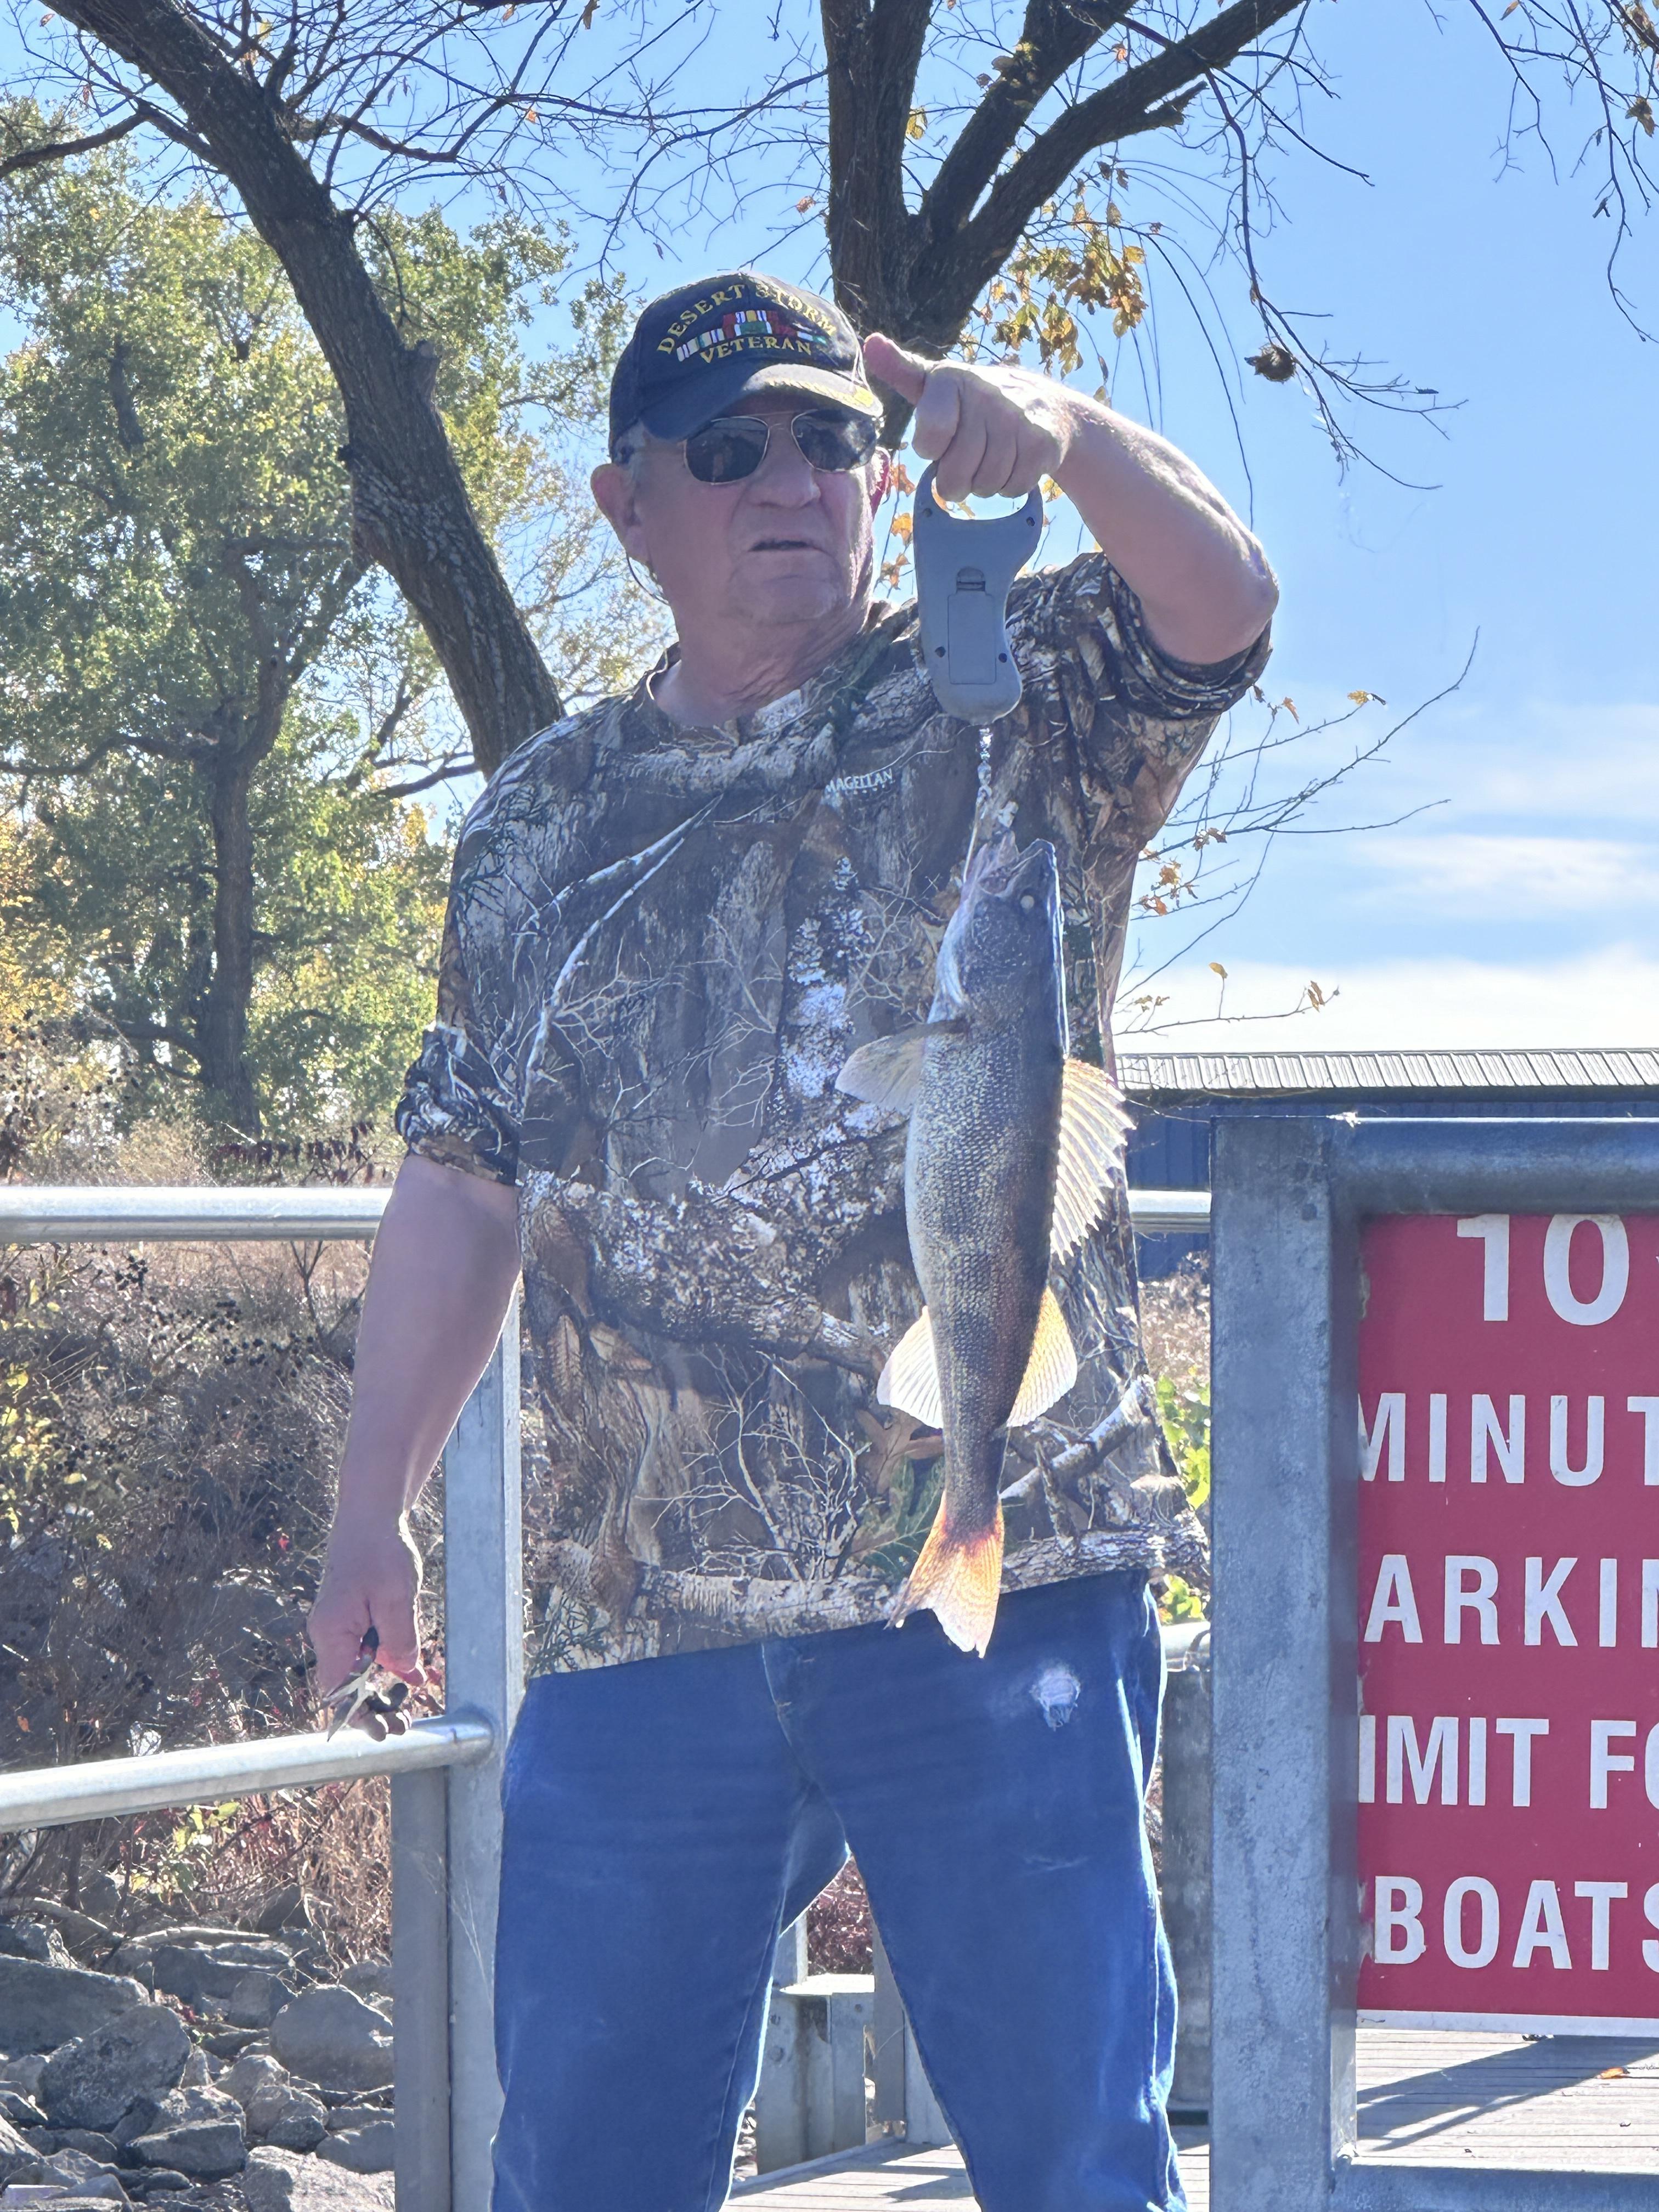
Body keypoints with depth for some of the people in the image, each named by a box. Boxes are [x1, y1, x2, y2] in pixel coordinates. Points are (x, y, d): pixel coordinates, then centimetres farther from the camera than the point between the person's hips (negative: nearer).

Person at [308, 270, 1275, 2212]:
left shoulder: (1007, 714, 5)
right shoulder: (544, 817, 16)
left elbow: (1219, 606, -15)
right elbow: (462, 1179, 18)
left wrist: (1059, 430, -35)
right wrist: (370, 1510, 12)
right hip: (641, 1619, 3)